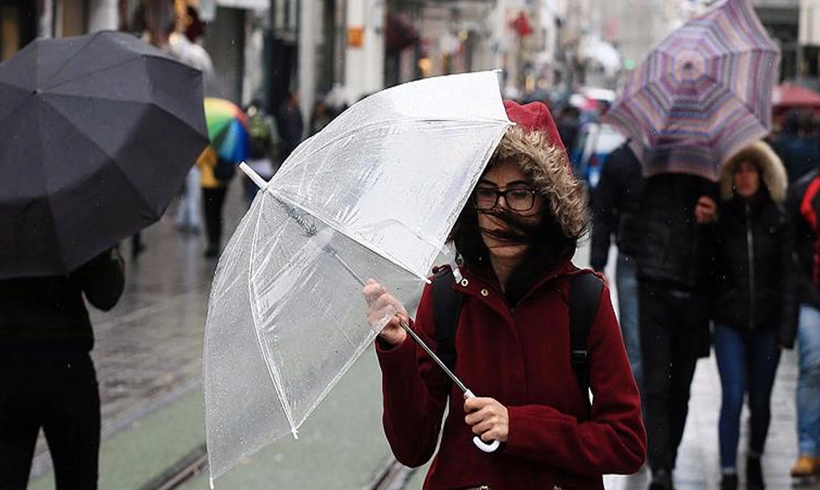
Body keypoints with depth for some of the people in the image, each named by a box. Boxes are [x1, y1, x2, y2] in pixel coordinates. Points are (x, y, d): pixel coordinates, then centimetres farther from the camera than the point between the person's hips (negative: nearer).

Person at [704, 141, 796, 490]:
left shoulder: (777, 219, 2)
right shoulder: (719, 217, 3)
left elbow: (787, 274, 0)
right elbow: (708, 270, 5)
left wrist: (786, 324, -4)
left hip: (766, 322, 1)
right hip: (729, 321, -1)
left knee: (760, 399, 9)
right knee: (733, 396, -9)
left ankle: (755, 459, 32)